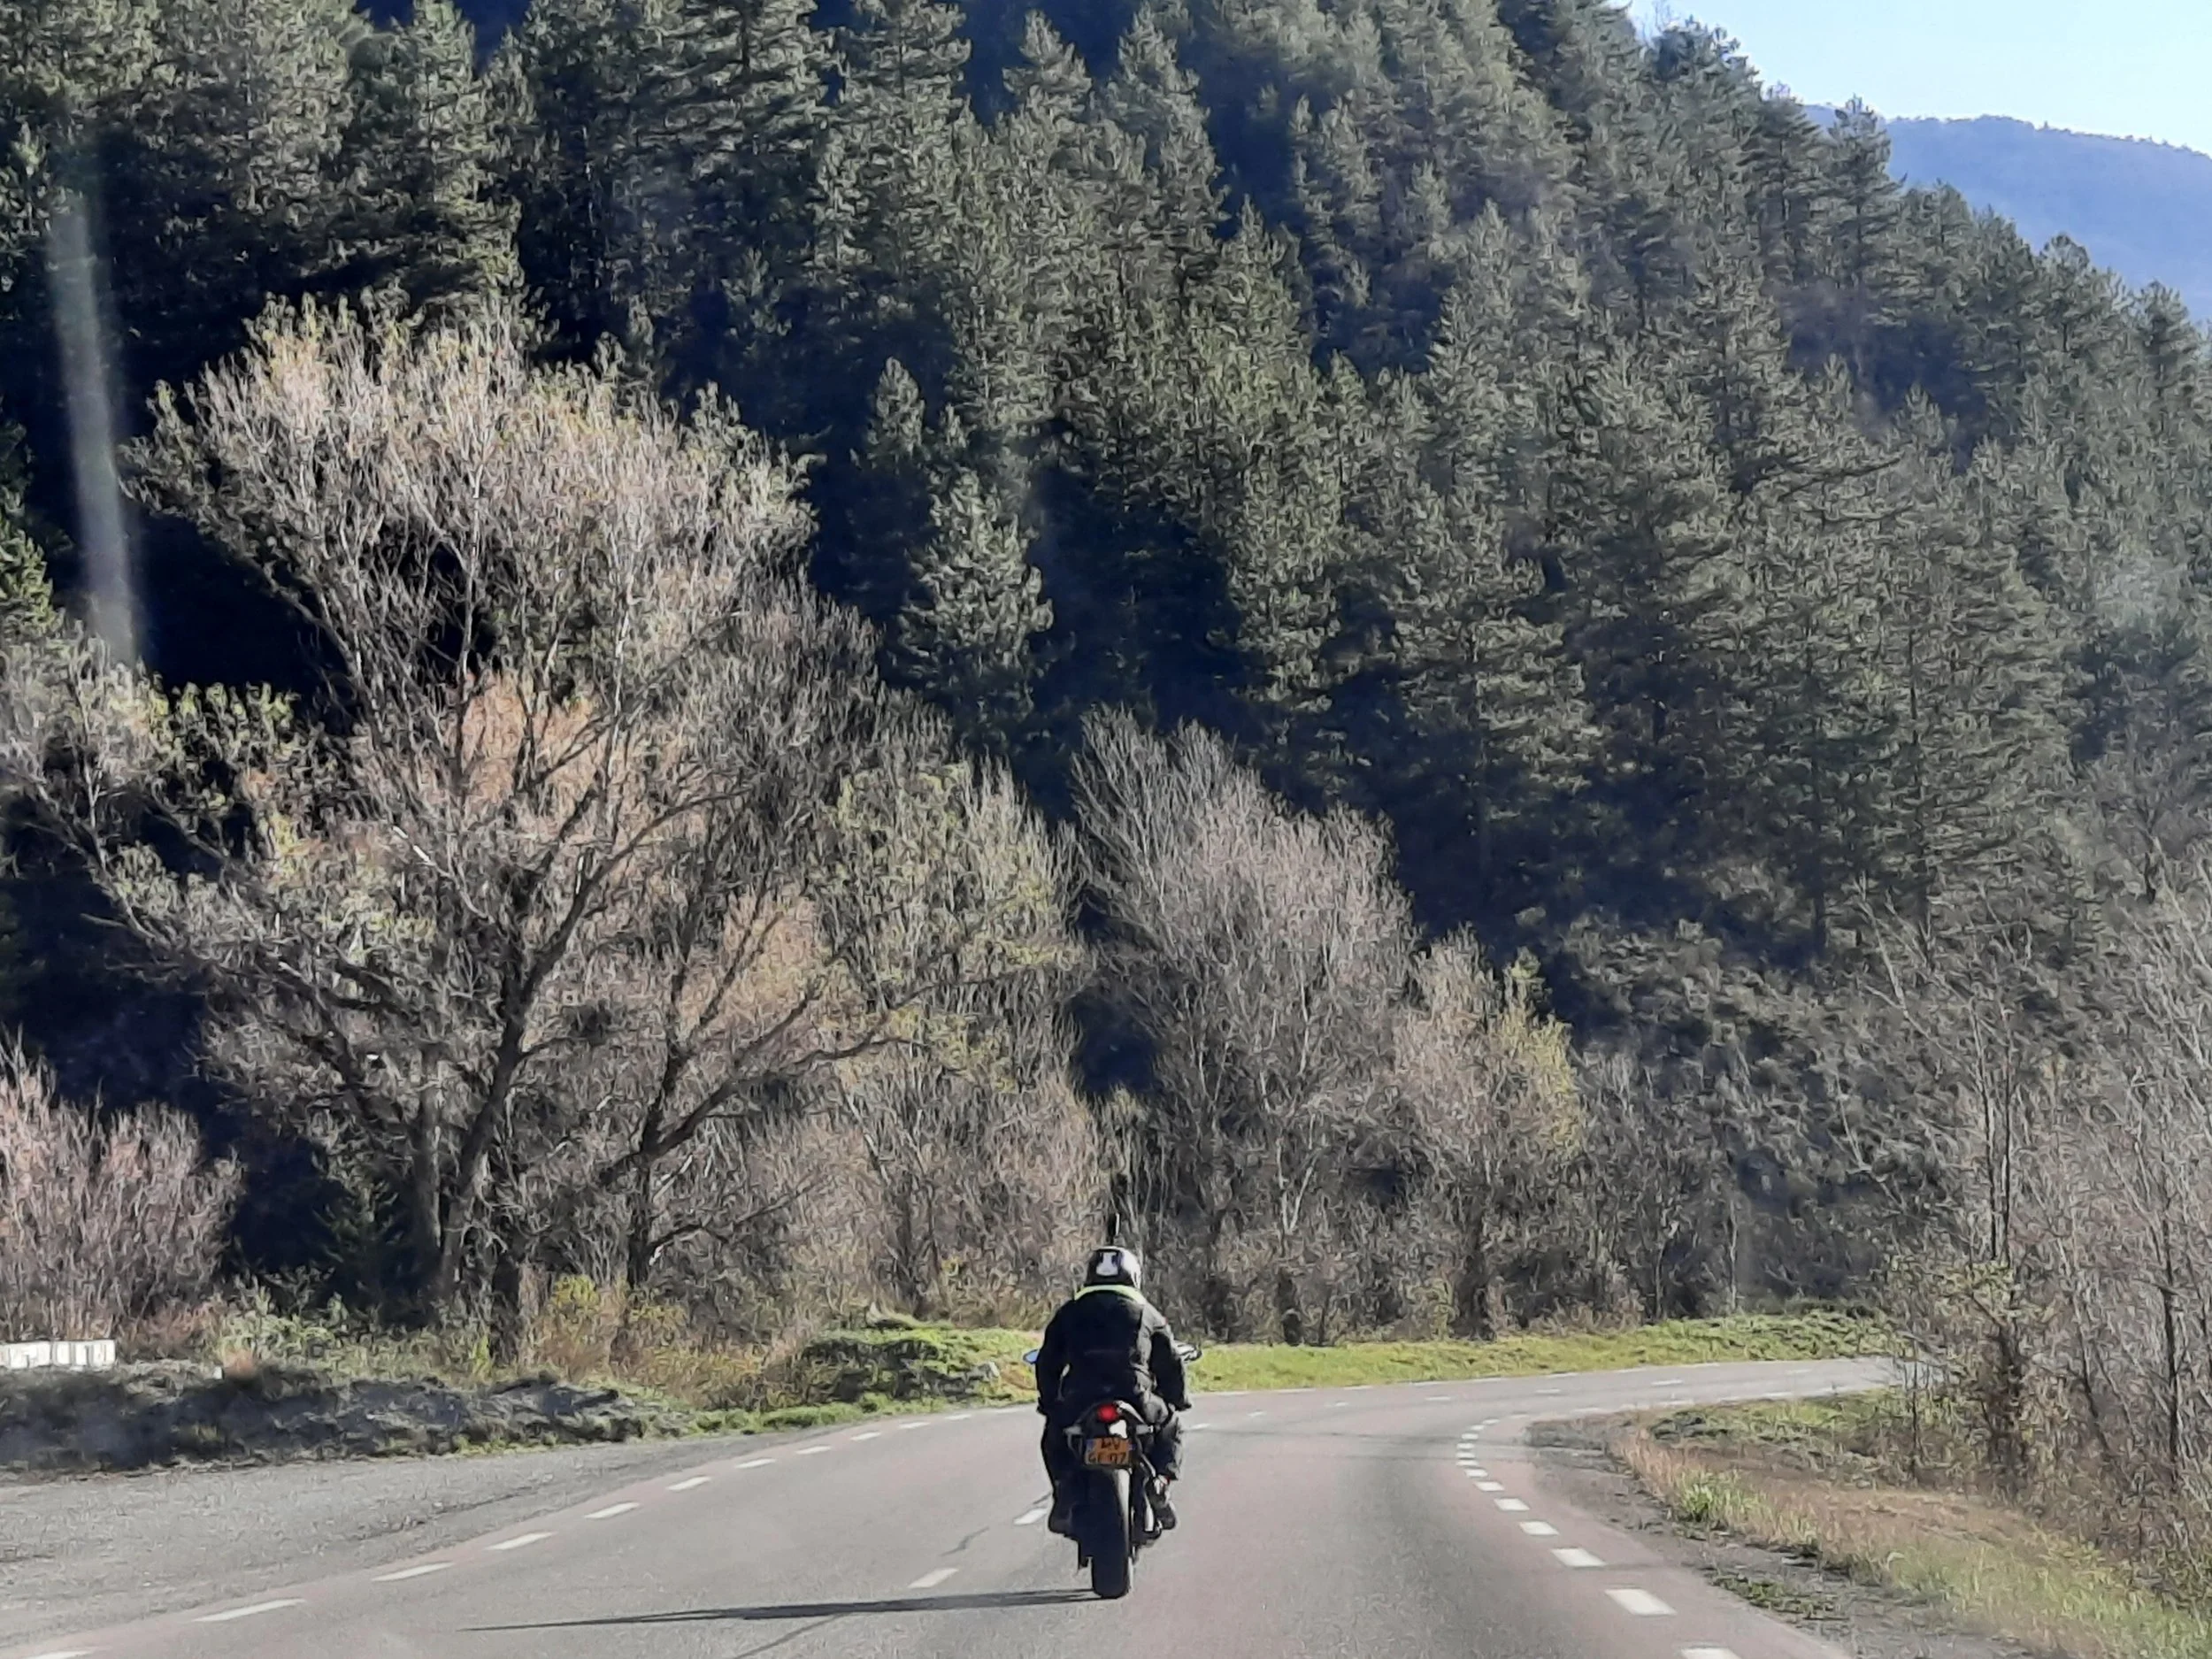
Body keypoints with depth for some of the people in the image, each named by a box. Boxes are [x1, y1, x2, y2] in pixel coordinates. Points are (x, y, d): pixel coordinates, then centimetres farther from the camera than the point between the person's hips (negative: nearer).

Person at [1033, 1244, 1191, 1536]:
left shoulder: (1070, 1312, 17)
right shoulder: (1146, 1314, 16)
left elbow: (1047, 1363, 20)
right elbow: (1171, 1363, 19)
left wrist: (1048, 1403, 33)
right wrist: (1178, 1401, 34)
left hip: (1078, 1403, 1)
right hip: (1136, 1401, -1)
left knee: (1054, 1434, 32)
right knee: (1169, 1429, 29)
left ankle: (1064, 1494, 8)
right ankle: (1160, 1484, 3)